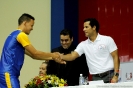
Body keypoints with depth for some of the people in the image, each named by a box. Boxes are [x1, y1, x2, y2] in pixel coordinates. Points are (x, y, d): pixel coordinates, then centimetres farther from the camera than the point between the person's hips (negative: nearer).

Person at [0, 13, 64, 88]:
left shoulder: (15, 35, 23)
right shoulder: (21, 35, -8)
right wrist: (52, 55, 7)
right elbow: (35, 53, -6)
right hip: (8, 73, -10)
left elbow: (32, 55, 23)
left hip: (7, 73, 10)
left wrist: (52, 58, 19)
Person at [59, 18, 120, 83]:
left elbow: (115, 57, -2)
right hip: (95, 78, 3)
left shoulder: (107, 40, 0)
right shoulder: (83, 45, 9)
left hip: (109, 76, -3)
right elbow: (72, 56, 0)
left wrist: (115, 76, -11)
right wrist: (61, 57, -20)